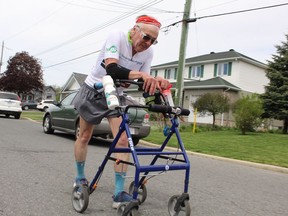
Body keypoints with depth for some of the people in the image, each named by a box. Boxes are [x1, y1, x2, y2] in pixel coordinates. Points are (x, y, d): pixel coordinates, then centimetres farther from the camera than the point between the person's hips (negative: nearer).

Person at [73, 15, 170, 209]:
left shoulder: (148, 53, -10)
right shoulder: (117, 37, -24)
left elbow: (143, 83, -5)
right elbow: (111, 69, -39)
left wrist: (156, 83, -27)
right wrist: (140, 74, -53)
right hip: (93, 92, -3)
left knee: (123, 140, -13)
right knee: (84, 137, 10)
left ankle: (119, 193, -7)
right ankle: (80, 178, 34)